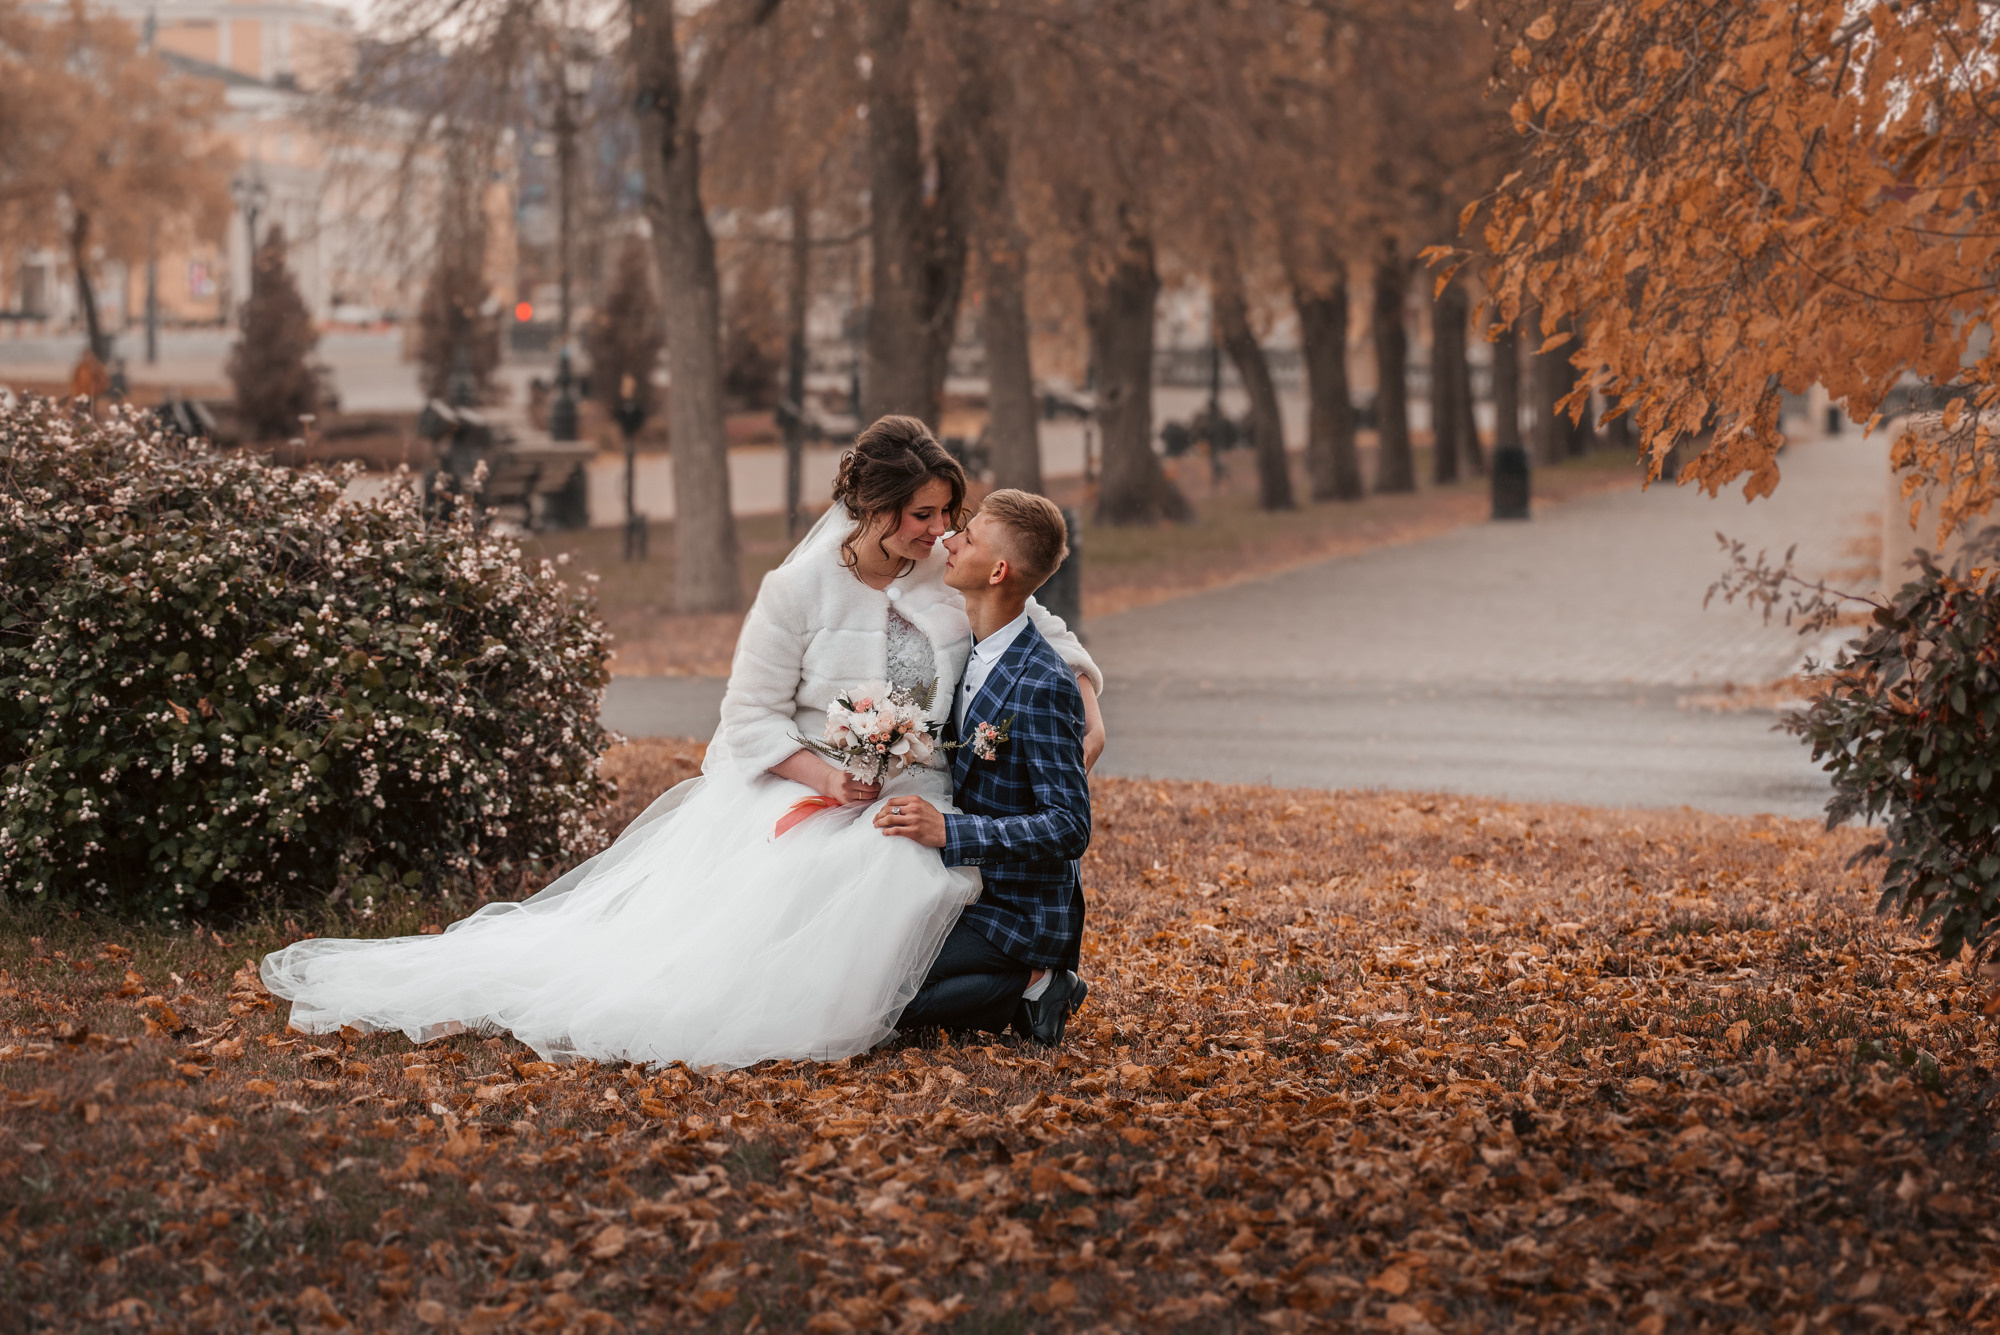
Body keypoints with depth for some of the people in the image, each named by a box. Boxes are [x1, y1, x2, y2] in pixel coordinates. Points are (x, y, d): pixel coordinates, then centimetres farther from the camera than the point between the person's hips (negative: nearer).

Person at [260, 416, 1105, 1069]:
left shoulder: (955, 574, 1)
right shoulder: (799, 589, -9)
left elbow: (1044, 631, 14)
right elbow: (751, 718, -6)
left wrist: (1088, 708, -2)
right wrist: (824, 774, -21)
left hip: (908, 801, 3)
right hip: (792, 786, -3)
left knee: (897, 871, -30)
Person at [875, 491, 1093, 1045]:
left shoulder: (1042, 687, -22)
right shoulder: (964, 650, 7)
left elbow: (1069, 827, -23)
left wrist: (948, 831, -29)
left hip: (1017, 916, -9)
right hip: (968, 895, 9)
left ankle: (1024, 993, -5)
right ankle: (1025, 981, 7)